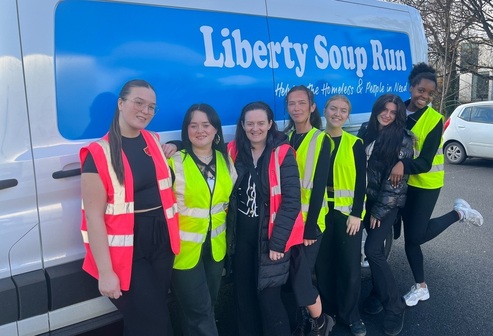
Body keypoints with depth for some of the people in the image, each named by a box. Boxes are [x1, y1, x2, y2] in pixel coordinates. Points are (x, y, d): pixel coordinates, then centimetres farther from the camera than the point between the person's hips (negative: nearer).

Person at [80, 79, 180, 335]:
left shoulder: (156, 142, 6)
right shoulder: (99, 154, -13)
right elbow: (94, 216, -15)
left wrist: (168, 156, 4)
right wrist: (105, 272, -17)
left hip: (161, 241, 6)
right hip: (126, 249, -6)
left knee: (157, 314, 20)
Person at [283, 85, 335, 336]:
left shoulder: (321, 139, -7)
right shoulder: (285, 138, 8)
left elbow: (318, 186, -13)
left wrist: (310, 226, -16)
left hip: (309, 221, -5)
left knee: (300, 278, -5)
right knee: (294, 275, 11)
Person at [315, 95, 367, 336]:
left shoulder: (355, 144, 0)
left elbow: (361, 181, -2)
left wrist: (356, 213, -9)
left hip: (347, 212, -1)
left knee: (350, 265, 2)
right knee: (323, 264, 9)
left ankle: (351, 315, 21)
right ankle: (328, 311, 28)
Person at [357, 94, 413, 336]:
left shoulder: (403, 139, -11)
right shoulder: (365, 130, 4)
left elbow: (398, 179, -13)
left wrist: (380, 210, -12)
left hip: (389, 201, -5)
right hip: (367, 198, 5)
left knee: (372, 249, -12)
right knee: (375, 248, 9)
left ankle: (394, 306, 3)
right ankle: (378, 292, 28)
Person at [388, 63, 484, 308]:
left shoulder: (435, 120, -17)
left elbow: (425, 162, -22)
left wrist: (403, 166, -40)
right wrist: (394, 169, -13)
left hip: (426, 183, -4)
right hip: (404, 182, 4)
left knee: (415, 236, -3)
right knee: (410, 237, 10)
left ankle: (459, 213, 20)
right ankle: (420, 286, 28)